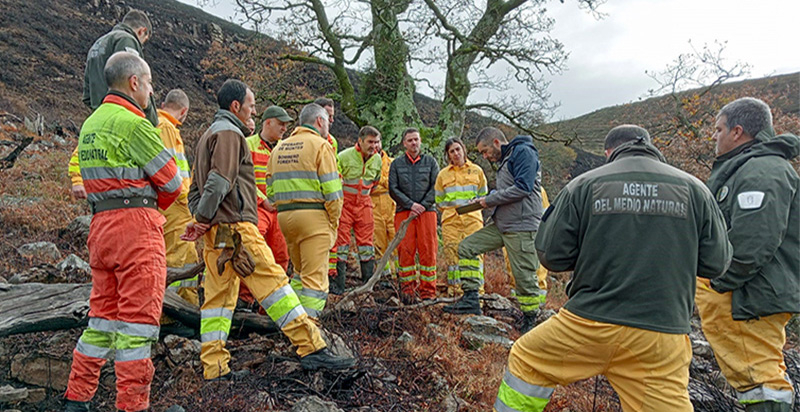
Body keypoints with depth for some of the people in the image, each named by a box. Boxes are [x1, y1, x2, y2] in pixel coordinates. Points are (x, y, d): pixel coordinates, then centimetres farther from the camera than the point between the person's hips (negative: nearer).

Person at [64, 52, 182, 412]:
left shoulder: (90, 125, 19)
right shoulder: (132, 123, -11)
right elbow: (170, 181, -6)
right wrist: (151, 207, 13)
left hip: (100, 225, 9)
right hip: (136, 223, -9)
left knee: (104, 314, 16)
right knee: (138, 316, -3)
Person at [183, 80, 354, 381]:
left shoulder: (208, 135, 26)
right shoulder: (229, 133, -6)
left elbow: (195, 187, 24)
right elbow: (219, 181, -17)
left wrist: (199, 218, 12)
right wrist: (203, 219, -11)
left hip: (216, 232, 10)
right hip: (235, 226, -10)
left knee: (218, 297, 8)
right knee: (273, 283, -10)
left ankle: (214, 369, 12)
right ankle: (311, 349, -8)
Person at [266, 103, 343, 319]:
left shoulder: (279, 147, 17)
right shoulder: (320, 145, -4)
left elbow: (271, 191, 15)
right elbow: (332, 189, -11)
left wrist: (284, 210, 17)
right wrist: (334, 221, -3)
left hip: (284, 215, 7)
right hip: (314, 214, -7)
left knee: (300, 271, 22)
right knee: (315, 276, -3)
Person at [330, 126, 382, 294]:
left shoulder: (377, 159, 3)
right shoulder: (344, 156, -14)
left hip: (364, 205, 4)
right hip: (344, 204, -4)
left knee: (366, 242, 7)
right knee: (341, 243, -2)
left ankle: (368, 282, 17)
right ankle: (338, 285, 5)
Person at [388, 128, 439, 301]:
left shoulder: (430, 161, 10)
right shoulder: (396, 164, 11)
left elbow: (436, 187, 4)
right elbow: (393, 189, 4)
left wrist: (423, 206, -8)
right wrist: (410, 204, -7)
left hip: (427, 211, 0)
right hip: (403, 211, 1)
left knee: (428, 250, -3)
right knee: (405, 250, -3)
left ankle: (428, 291, 3)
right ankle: (408, 289, 4)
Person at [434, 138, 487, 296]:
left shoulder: (477, 170, 12)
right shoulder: (443, 174, 13)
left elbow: (483, 195, 18)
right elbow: (439, 200, 19)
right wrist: (451, 209, 8)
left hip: (472, 218, -1)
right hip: (450, 220, 1)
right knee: (452, 254, -3)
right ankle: (454, 288, 5)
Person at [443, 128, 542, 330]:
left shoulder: (523, 152, -9)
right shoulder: (505, 159, 20)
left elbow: (523, 187, -20)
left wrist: (490, 199, -12)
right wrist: (485, 200, 10)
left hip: (521, 227, -10)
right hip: (501, 223, 10)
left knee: (524, 276, -4)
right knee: (467, 247, 6)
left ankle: (530, 321, 14)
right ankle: (471, 299, 8)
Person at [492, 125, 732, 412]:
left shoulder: (584, 185, 0)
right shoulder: (694, 188, 5)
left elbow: (552, 257, 1)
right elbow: (716, 263, 7)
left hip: (589, 323, -1)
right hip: (661, 337, 2)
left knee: (525, 362, 20)